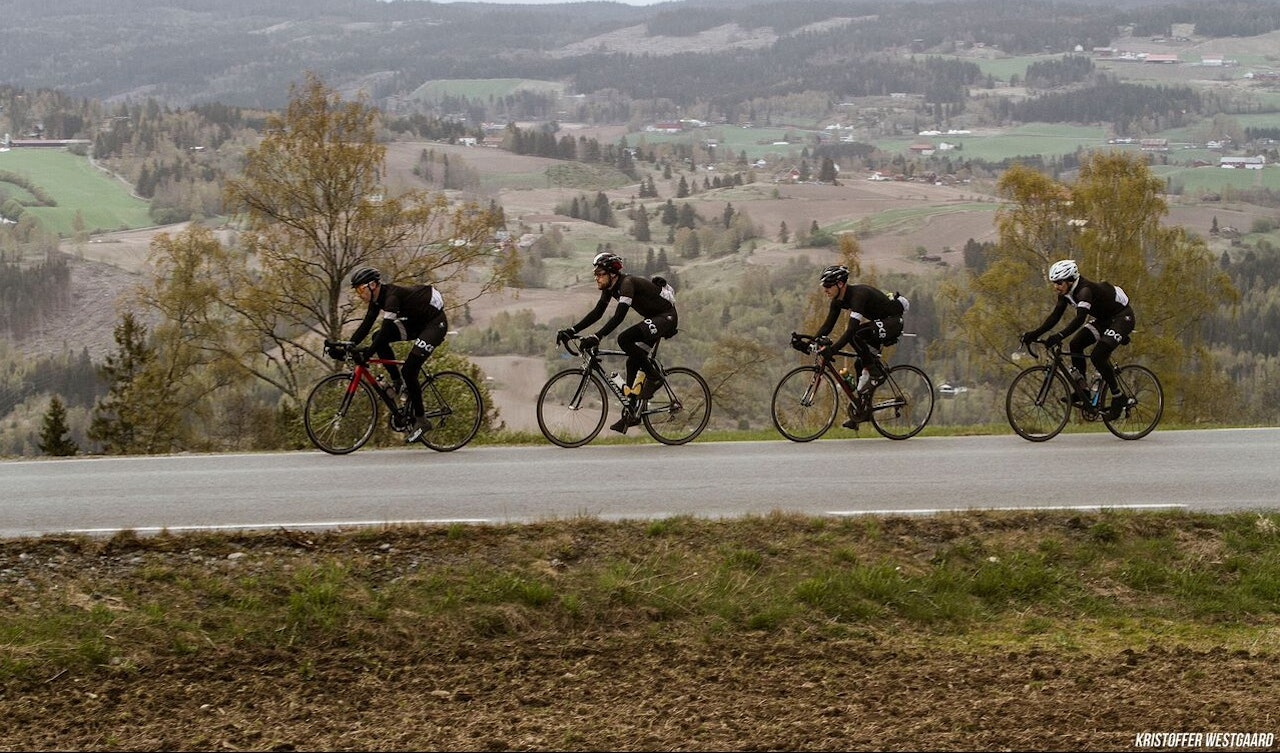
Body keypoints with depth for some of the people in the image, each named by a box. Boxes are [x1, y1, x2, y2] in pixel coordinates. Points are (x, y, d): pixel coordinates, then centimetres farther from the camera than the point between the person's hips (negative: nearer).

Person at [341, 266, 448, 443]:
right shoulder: (377, 298, 0)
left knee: (409, 369, -17)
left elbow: (387, 328, -35)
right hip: (416, 323, 9)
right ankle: (398, 382, 3)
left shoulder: (392, 295, -27)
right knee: (378, 338, -5)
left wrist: (367, 353, -40)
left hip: (435, 323, -9)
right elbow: (366, 325, 1)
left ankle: (420, 420, -6)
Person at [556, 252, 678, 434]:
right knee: (633, 362, 5)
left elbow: (618, 317, -34)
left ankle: (653, 377, -13)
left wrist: (596, 338, -41)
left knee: (624, 339, -26)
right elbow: (596, 313, 5)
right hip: (653, 320, 10)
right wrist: (571, 331, -4)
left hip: (667, 317, -10)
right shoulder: (610, 288, 3)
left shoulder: (627, 283, -25)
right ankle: (631, 414, 9)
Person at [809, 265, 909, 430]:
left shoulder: (858, 295, -30)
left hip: (892, 323, -9)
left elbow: (851, 329, -39)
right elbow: (828, 325, 1)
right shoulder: (838, 300, -2)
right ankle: (860, 411, 9)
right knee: (859, 364, 3)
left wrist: (832, 349, -45)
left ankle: (875, 373, -16)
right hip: (878, 325, 9)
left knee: (856, 335, -31)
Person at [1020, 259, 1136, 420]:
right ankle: (1082, 389, -1)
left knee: (1098, 356, -22)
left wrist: (1059, 336, -55)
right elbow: (1055, 316, -5)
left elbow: (1080, 318, -44)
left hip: (1122, 317, -9)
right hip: (1104, 319, 9)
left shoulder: (1085, 290, -32)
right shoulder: (1066, 292, -5)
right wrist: (1035, 333, -17)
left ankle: (1119, 398, -9)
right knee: (1075, 345, -7)